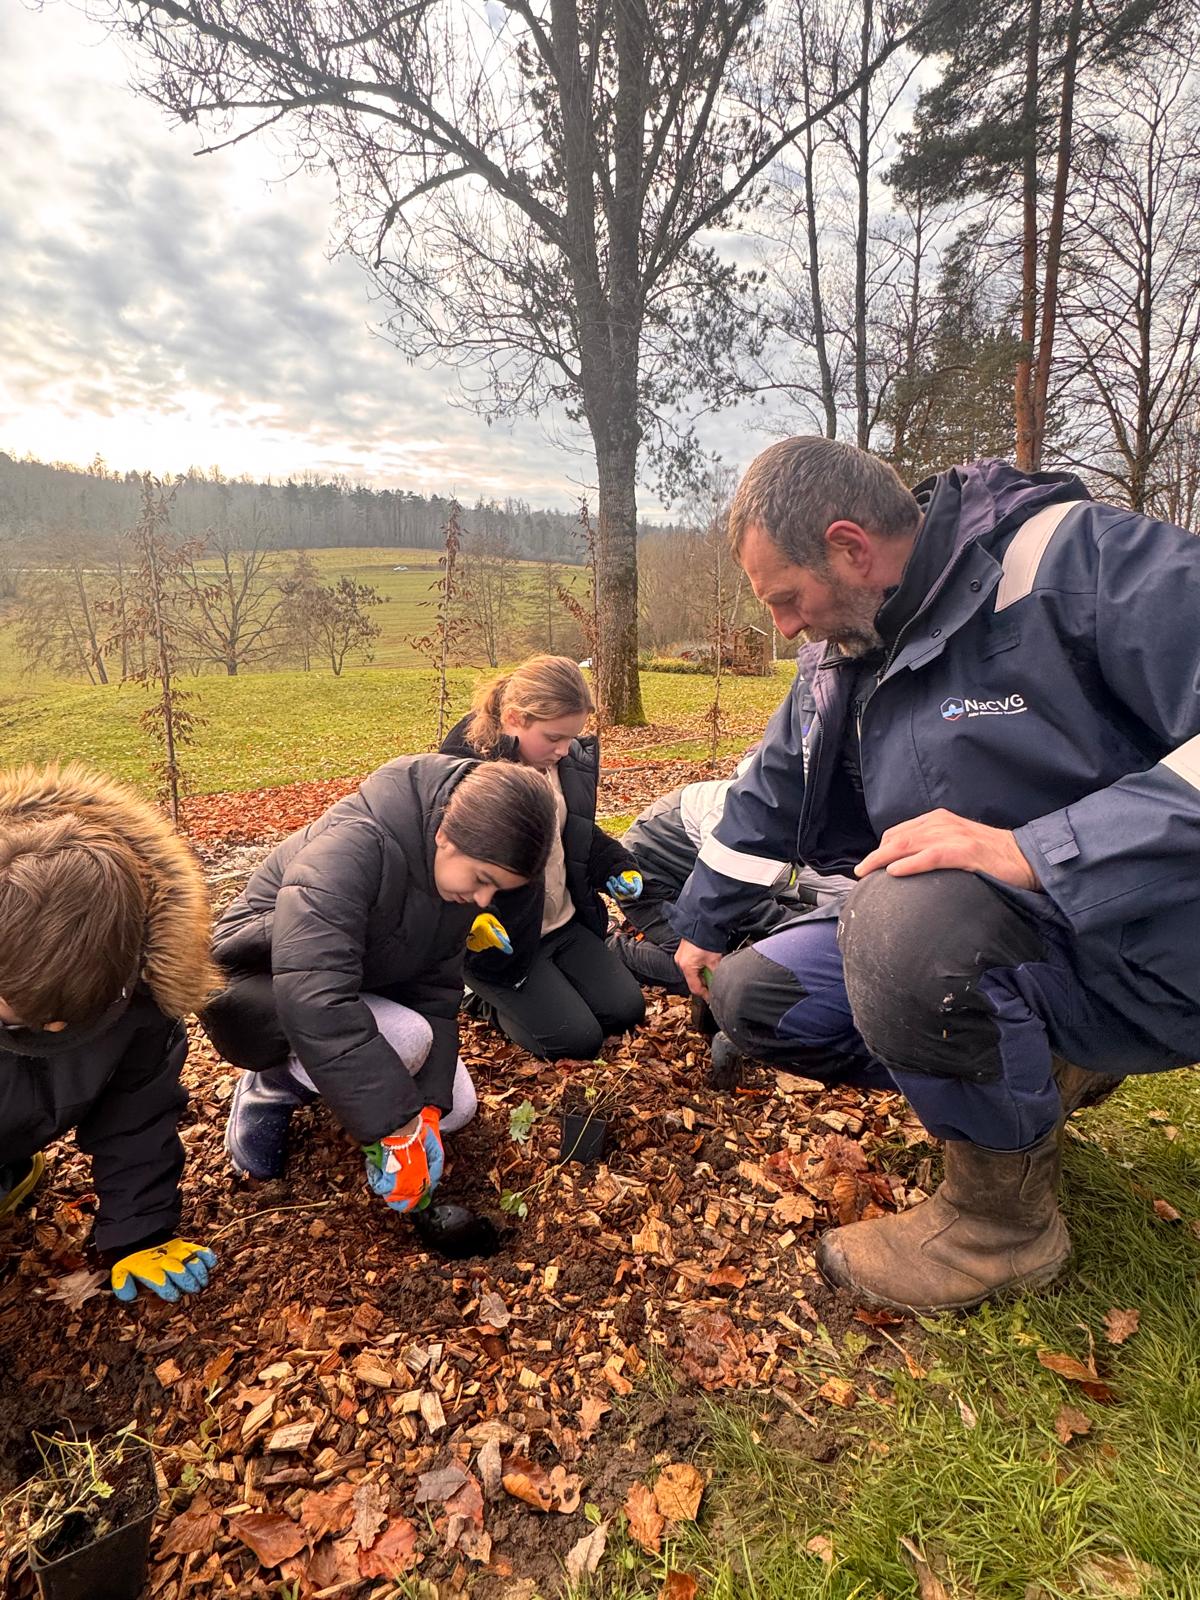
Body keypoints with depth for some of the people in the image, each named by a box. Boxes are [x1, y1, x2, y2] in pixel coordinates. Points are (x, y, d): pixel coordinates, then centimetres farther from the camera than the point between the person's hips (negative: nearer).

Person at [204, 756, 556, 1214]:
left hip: (363, 988, 7)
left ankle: (319, 1080, 17)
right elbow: (313, 1002, -44)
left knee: (455, 1108, -1)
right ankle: (269, 1089, -5)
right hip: (261, 986, -7)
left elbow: (436, 990, -9)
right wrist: (399, 1124, -40)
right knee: (407, 1037, -32)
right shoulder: (354, 846, -37)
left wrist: (429, 1106, -20)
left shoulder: (459, 869, -11)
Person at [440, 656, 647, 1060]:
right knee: (578, 1040, -9)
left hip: (566, 922, 7)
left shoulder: (571, 760, -1)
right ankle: (485, 988, 15)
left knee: (626, 1010, 5)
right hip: (502, 937, -7)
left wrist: (616, 867, 0)